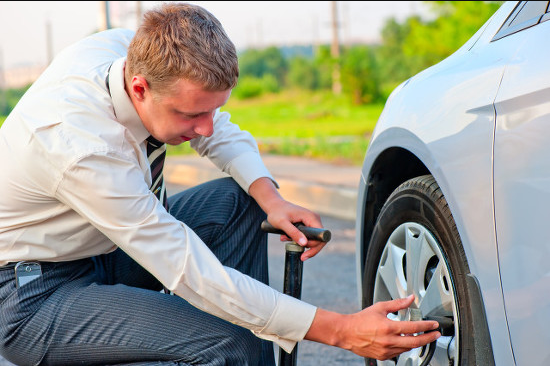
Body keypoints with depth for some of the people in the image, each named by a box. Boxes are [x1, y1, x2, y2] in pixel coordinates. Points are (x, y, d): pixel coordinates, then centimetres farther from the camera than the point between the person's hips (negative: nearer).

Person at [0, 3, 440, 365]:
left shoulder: (142, 54, -14)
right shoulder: (82, 146, -36)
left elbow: (220, 132, 6)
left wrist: (270, 198, -15)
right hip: (35, 297, -9)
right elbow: (191, 274, -35)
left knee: (241, 201, -1)